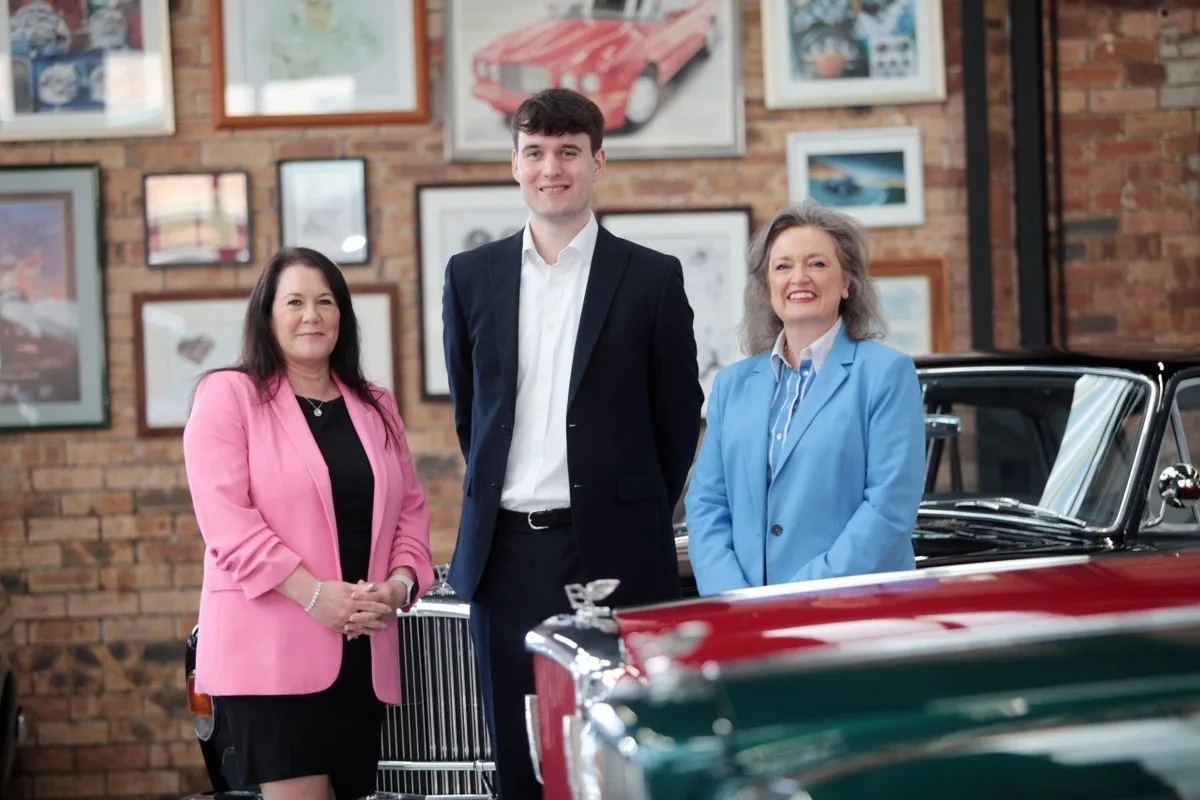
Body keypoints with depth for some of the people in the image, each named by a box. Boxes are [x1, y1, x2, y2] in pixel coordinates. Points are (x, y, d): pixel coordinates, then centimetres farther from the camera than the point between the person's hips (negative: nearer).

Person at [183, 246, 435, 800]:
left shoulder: (376, 408, 17)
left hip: (363, 647, 6)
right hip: (271, 645, -6)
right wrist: (313, 593, -18)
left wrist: (399, 584, -4)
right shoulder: (228, 396, -1)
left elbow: (410, 509, 17)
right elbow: (225, 517, -11)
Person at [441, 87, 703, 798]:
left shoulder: (653, 278, 1)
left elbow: (679, 415, 6)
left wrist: (638, 517, 8)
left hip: (613, 552, -2)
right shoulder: (471, 276, 9)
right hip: (507, 553, 3)